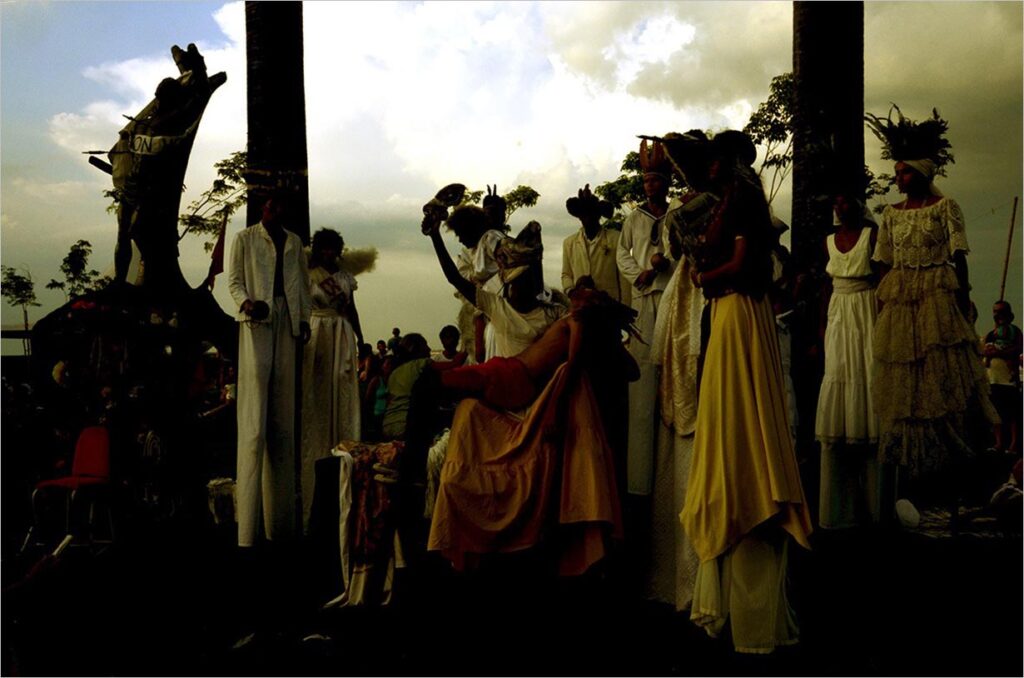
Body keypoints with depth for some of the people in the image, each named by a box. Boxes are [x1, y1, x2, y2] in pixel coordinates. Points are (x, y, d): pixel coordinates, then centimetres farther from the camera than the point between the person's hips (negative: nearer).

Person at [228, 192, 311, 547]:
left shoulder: (295, 242, 18)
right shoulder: (244, 239, 6)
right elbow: (234, 281, 1)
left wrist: (304, 318, 8)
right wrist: (246, 302, -18)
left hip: (287, 323, 5)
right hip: (257, 322, -5)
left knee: (284, 417, 5)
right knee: (255, 417, -12)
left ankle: (280, 517, 12)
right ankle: (248, 526, -10)